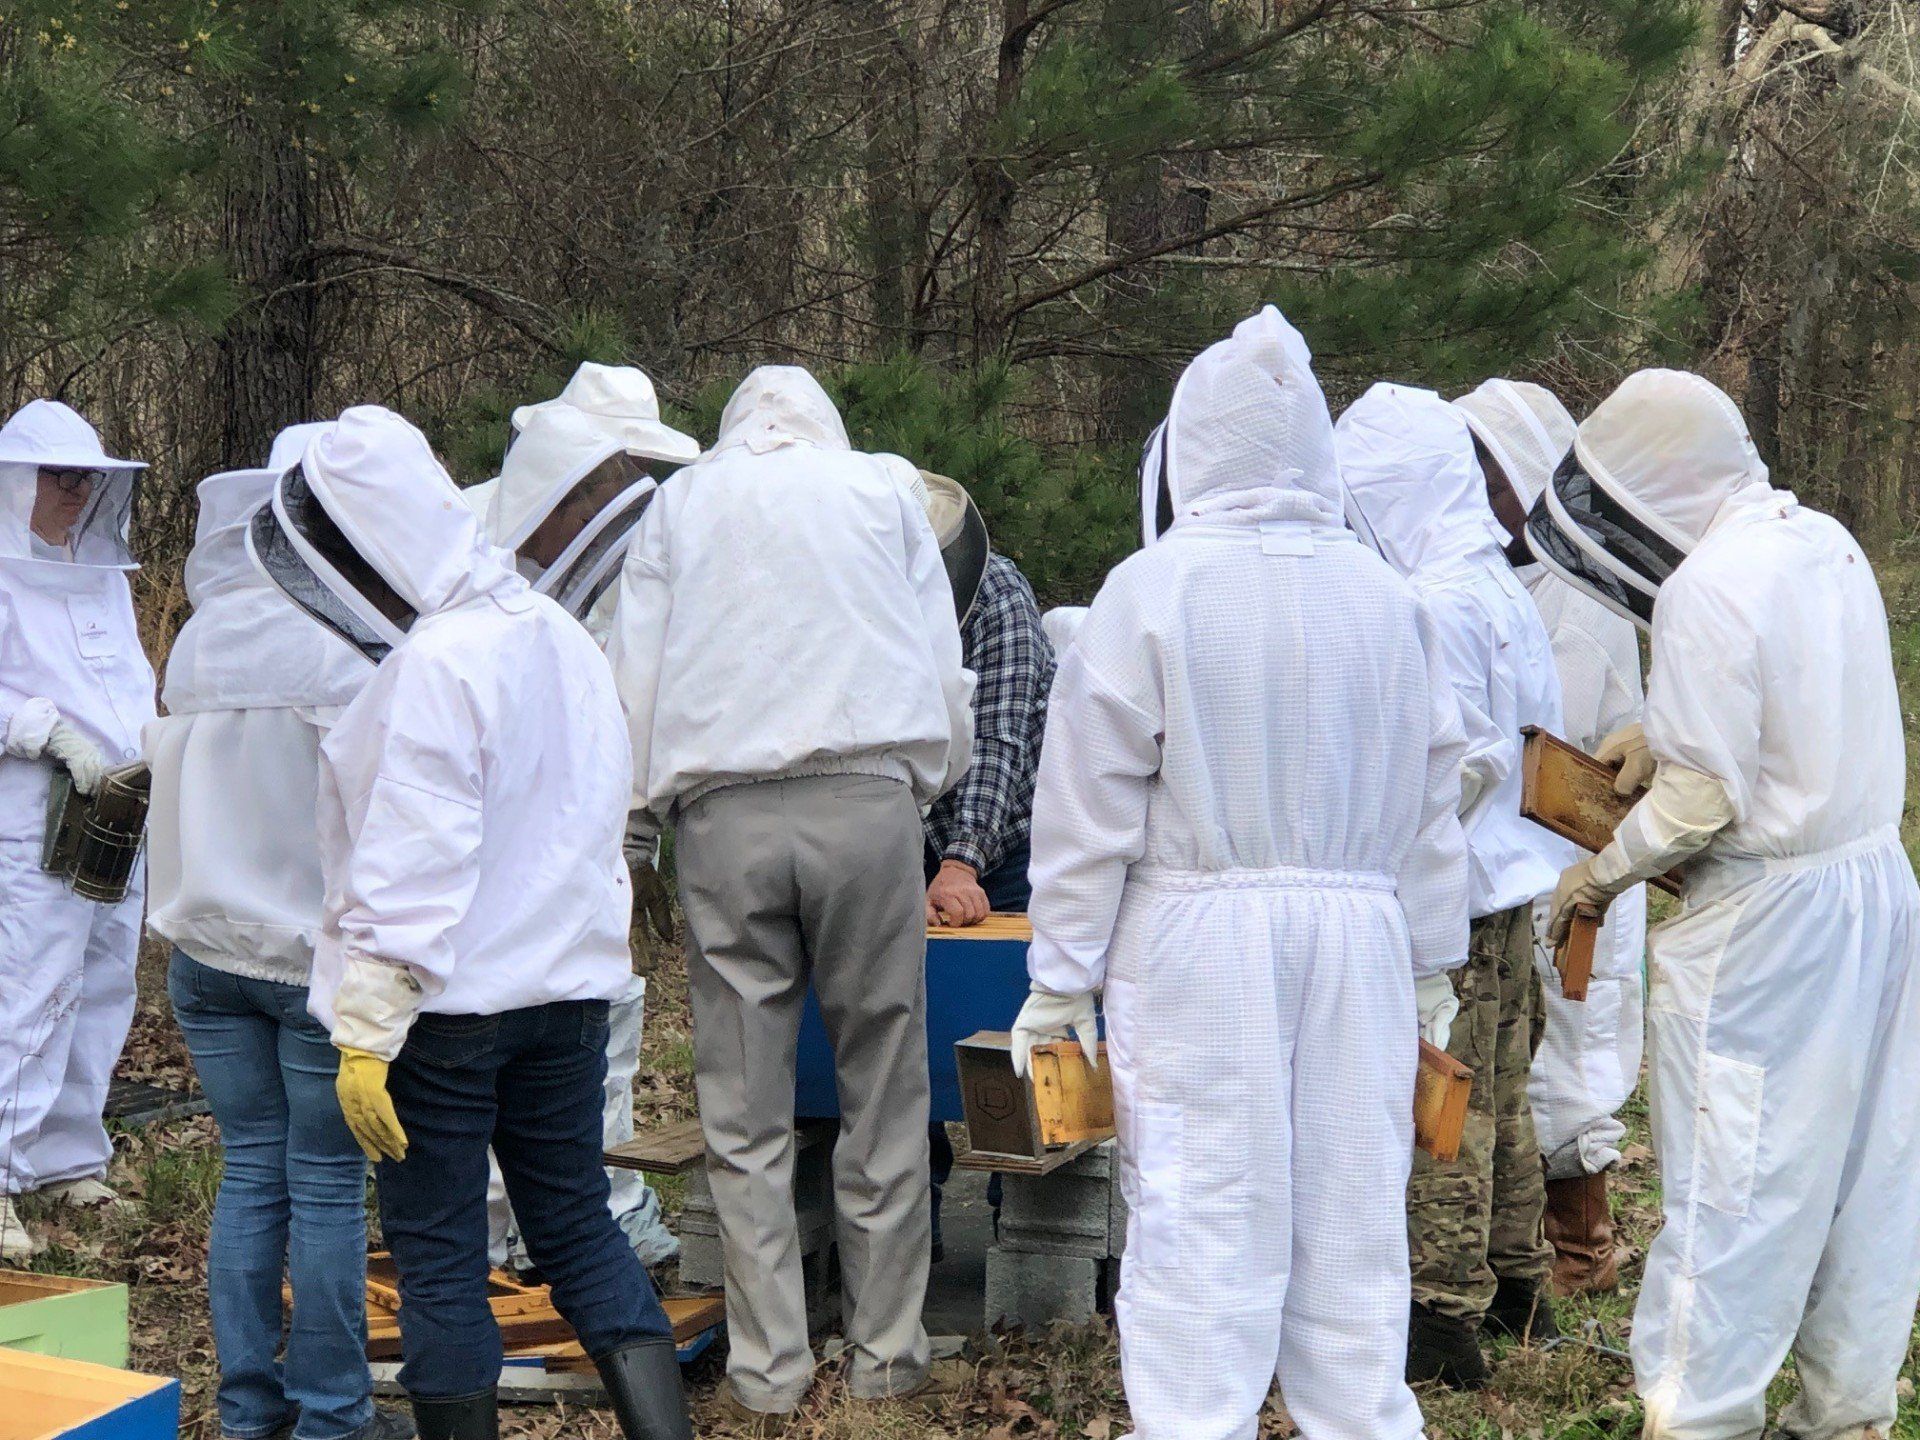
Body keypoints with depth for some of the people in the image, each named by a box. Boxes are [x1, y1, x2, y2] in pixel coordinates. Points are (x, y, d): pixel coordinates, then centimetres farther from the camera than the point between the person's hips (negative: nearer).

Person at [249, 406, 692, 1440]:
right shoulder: (562, 637, 8)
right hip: (569, 984, 8)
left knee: (437, 1256, 5)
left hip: (448, 1004, -8)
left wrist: (367, 1028, -19)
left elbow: (411, 868, -22)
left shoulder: (436, 664, -19)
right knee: (581, 1231, 14)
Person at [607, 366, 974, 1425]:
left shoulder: (679, 502, 18)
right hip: (866, 799, 0)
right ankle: (886, 1354, 9)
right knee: (883, 1088, 6)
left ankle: (766, 1372, 5)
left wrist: (651, 803, 22)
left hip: (722, 813, 1)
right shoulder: (882, 489, 16)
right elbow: (944, 671, 15)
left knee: (744, 1109, 3)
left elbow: (632, 680, 13)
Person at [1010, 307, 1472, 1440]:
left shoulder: (1153, 589, -7)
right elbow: (1434, 806, 10)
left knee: (1203, 1220, 0)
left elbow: (1093, 809, -5)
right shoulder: (1388, 598, 5)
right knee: (1350, 1216, 10)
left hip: (1197, 940, -4)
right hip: (1358, 934, 4)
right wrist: (1431, 971, 20)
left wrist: (1061, 981, 1)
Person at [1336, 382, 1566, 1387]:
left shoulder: (1435, 603, -19)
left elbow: (1461, 761, -22)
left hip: (1450, 896, -10)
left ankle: (1444, 1320, 3)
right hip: (1511, 882, 10)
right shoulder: (1501, 585, 10)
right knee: (1500, 1097, 19)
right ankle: (1515, 1288, 30)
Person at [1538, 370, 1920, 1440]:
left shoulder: (1706, 589, -21)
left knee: (1733, 1185, 1)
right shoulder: (1826, 542, 5)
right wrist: (1666, 738, 9)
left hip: (1767, 912, -8)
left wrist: (1604, 872, -6)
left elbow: (1704, 798, -20)